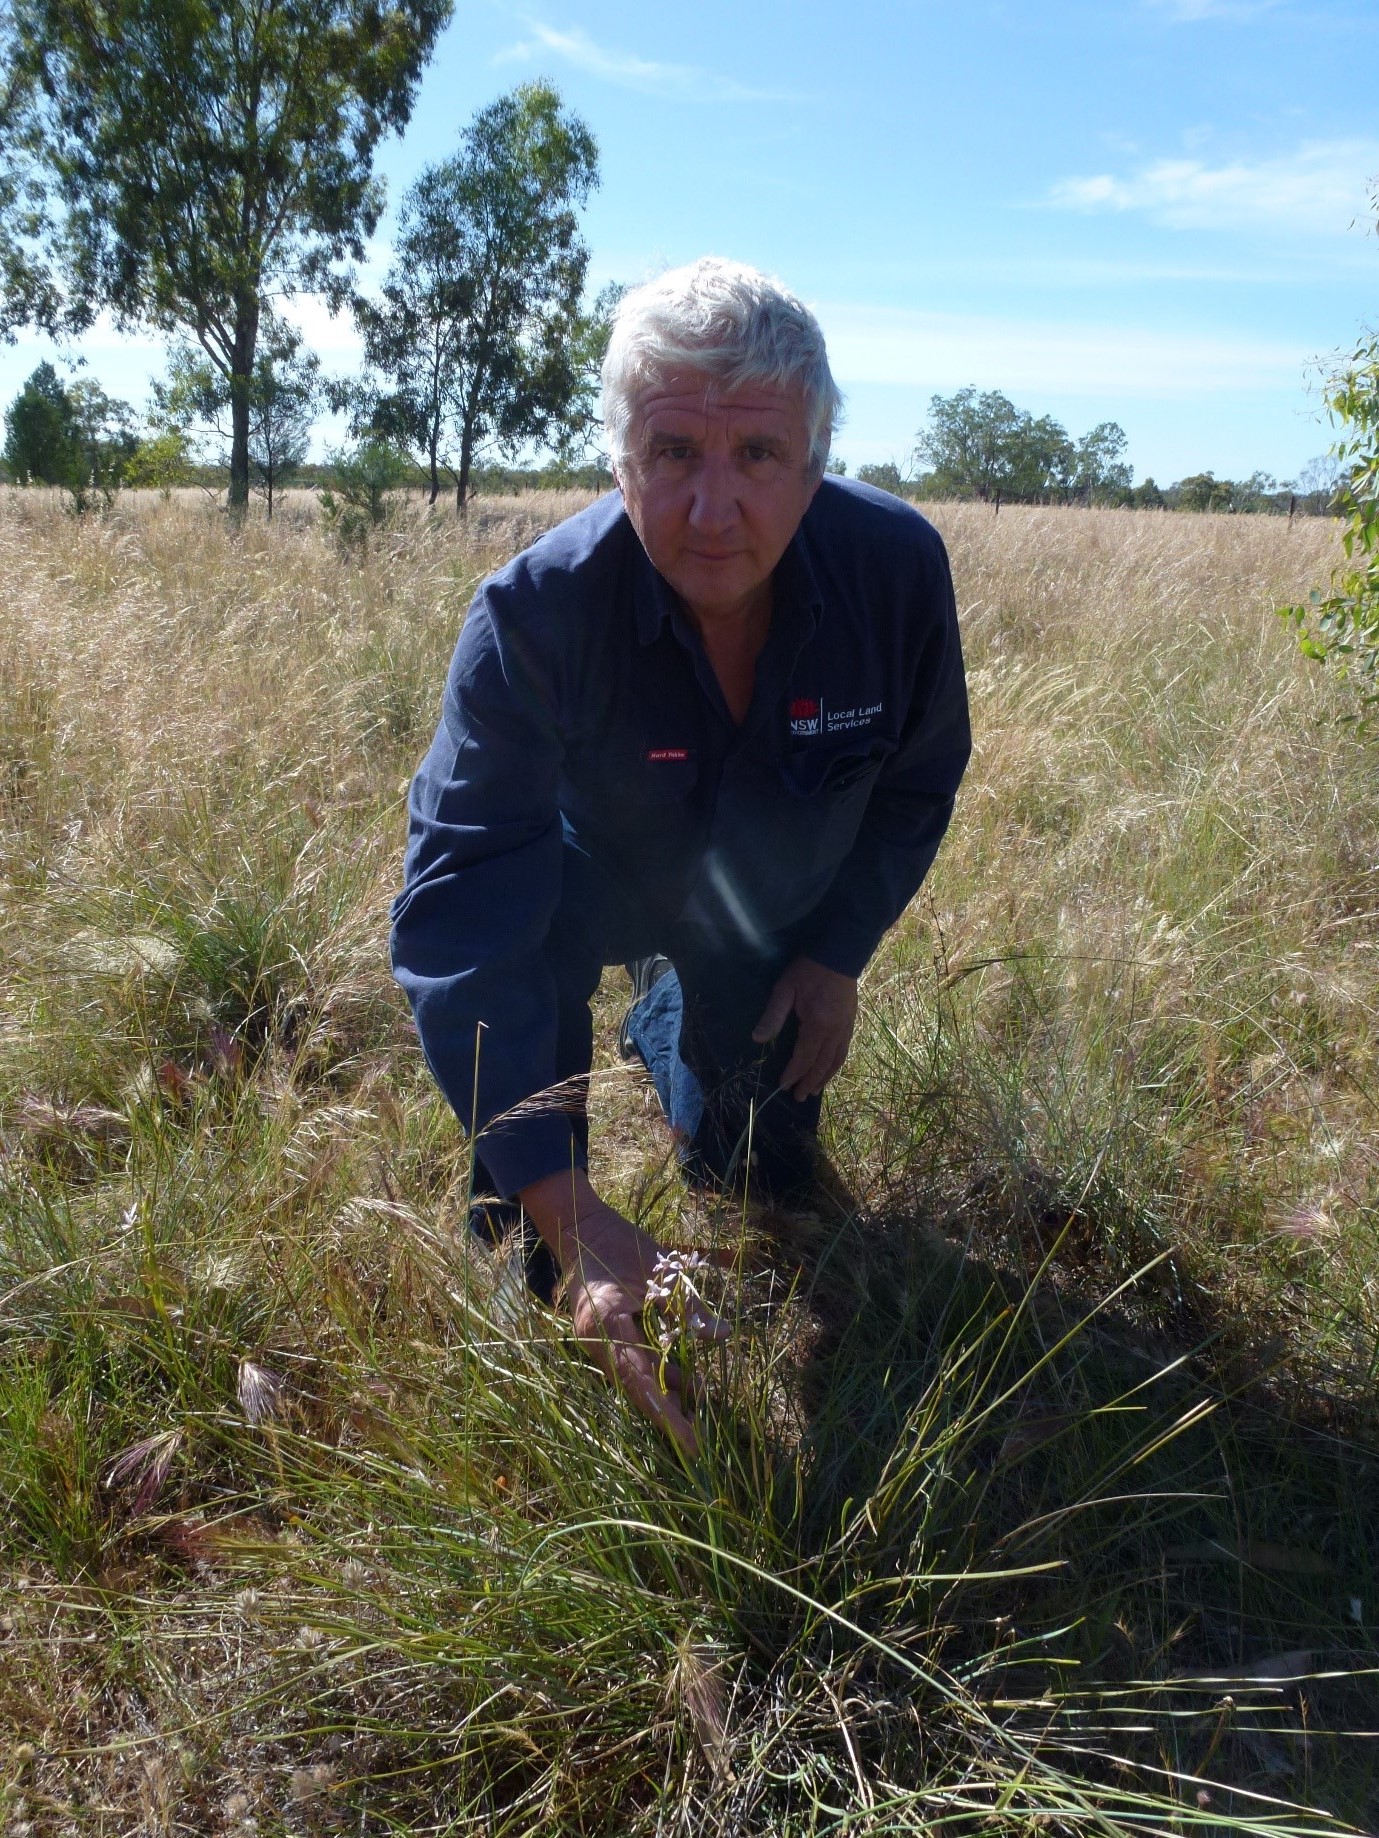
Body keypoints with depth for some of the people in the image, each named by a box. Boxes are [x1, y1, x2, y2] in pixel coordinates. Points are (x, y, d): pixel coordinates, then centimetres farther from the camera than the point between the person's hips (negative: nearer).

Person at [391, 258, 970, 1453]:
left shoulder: (899, 567, -29)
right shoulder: (537, 613, -39)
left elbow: (920, 781, -8)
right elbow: (461, 912, -46)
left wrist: (840, 952, -14)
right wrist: (565, 1211, -54)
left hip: (776, 917, 3)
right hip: (591, 877, -2)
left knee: (760, 1177, 13)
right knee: (515, 935, -36)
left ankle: (668, 1020, 47)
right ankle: (535, 1270, -9)